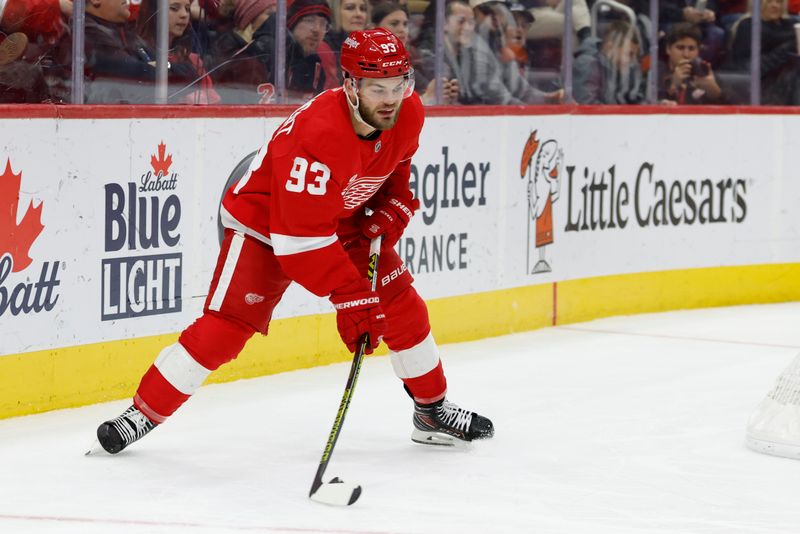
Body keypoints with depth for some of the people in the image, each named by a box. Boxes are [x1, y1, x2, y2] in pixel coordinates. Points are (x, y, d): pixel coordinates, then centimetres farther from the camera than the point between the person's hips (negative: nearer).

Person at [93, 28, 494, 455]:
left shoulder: (408, 115, -16)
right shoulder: (316, 134, -38)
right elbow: (301, 238, -37)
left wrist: (387, 215, -6)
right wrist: (350, 297, -37)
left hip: (346, 219, 7)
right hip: (265, 223, -7)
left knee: (401, 306, 3)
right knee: (225, 325, -16)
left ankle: (432, 411, 22)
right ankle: (142, 414, -7)